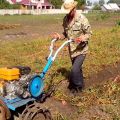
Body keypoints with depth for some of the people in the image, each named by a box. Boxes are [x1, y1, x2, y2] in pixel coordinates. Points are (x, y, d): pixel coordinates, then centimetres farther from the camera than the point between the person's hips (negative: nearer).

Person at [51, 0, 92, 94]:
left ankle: (77, 86, 13)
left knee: (75, 70, -12)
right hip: (72, 50, 6)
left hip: (81, 50, -6)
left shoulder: (82, 19, -19)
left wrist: (82, 38, -33)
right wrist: (59, 36, -8)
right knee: (77, 68, 20)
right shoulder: (66, 19, 0)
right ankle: (80, 84, 41)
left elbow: (89, 33, -13)